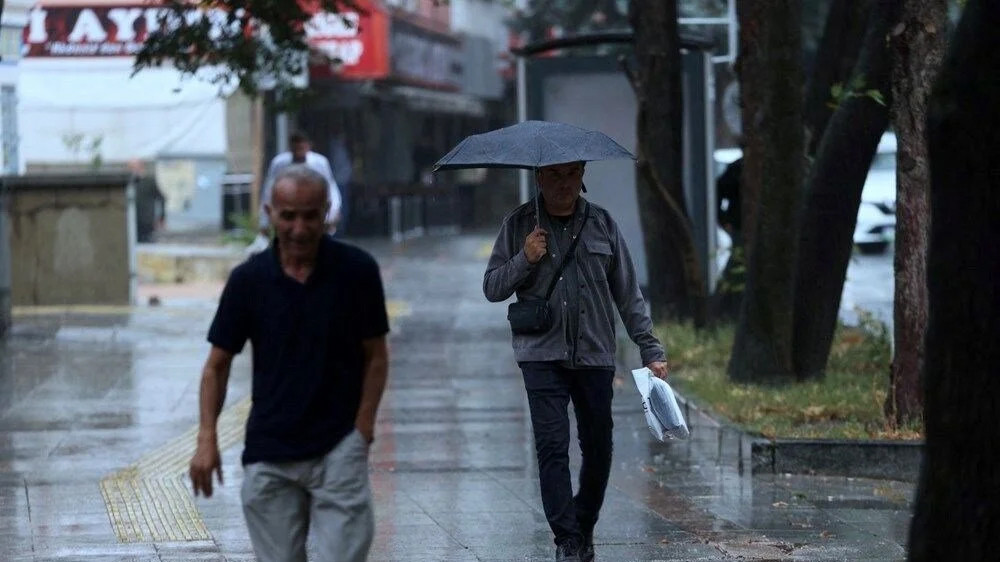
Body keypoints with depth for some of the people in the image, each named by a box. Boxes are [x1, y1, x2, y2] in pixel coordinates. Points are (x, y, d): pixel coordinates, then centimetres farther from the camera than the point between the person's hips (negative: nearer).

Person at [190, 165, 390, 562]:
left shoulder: (357, 271, -5)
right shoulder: (248, 280, -2)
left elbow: (376, 357, 3)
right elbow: (218, 363, 5)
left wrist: (361, 430, -7)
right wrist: (207, 438, -7)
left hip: (337, 449, -2)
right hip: (269, 455, 2)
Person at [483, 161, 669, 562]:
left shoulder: (602, 224, 7)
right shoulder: (519, 225, 3)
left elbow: (628, 295, 10)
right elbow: (492, 288, 3)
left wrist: (651, 351, 6)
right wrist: (525, 260, -14)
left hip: (595, 354, 2)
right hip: (543, 355, -2)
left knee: (598, 449, 7)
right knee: (552, 446, -11)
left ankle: (585, 529, 26)